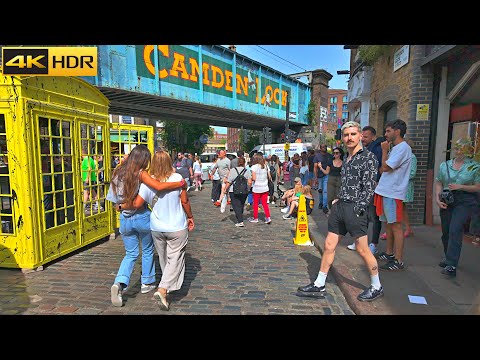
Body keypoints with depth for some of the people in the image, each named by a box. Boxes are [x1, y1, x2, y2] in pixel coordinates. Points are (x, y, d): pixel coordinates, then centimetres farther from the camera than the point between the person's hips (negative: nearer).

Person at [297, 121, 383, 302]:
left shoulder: (368, 157, -6)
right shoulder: (346, 159, 17)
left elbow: (369, 187, -12)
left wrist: (359, 209, -18)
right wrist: (338, 199, 12)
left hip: (355, 208, -7)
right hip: (340, 206, 8)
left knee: (362, 249, 2)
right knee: (329, 245, 9)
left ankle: (376, 287, 24)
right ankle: (319, 285, 19)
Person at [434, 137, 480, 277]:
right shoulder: (444, 165, 11)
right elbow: (438, 183, 9)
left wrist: (460, 187, -15)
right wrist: (437, 198, -5)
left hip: (465, 202, -4)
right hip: (447, 202, 4)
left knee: (455, 230, -18)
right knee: (446, 231, 11)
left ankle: (451, 265, -17)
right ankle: (448, 256, 34)